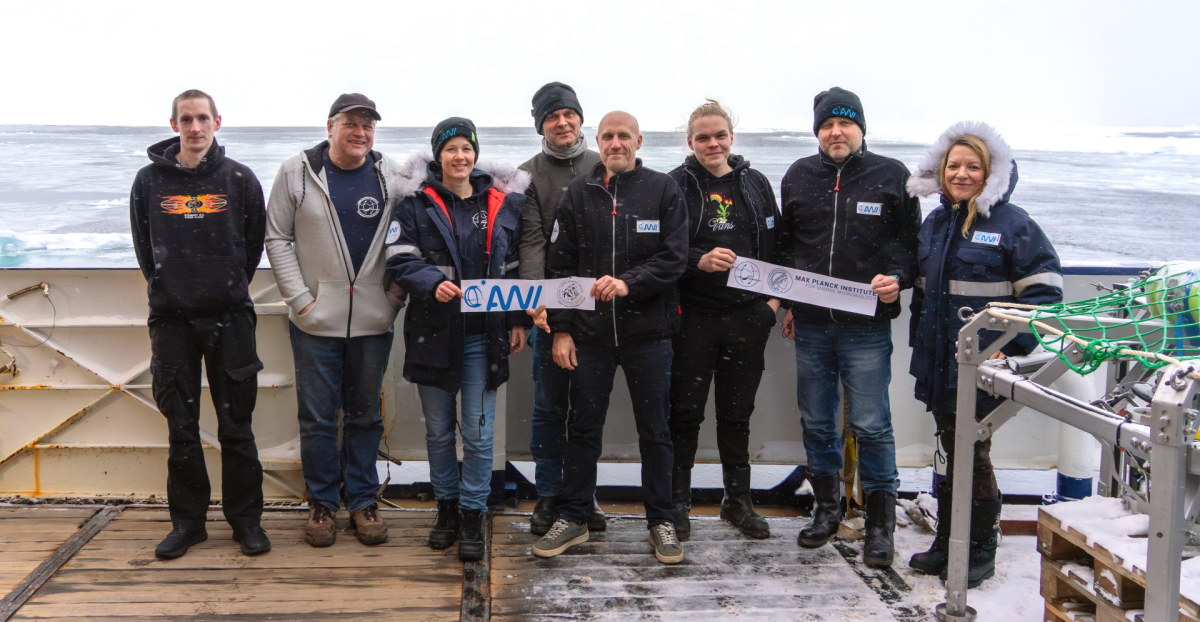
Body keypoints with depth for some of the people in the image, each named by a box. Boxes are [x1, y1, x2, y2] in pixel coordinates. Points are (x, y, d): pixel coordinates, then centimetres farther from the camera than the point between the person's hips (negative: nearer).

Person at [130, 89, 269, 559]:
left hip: (229, 317, -1)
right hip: (171, 318, 1)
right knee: (181, 427, 7)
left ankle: (246, 519, 14)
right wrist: (167, 289, 11)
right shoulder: (150, 181, 3)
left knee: (236, 425, 3)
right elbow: (144, 248, 12)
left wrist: (231, 288, 10)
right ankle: (188, 521, 18)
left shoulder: (240, 180, 0)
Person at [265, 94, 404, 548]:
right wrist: (299, 299, -6)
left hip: (374, 321, 2)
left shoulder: (391, 176, 5)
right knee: (318, 417, 4)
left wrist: (395, 297, 0)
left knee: (366, 415, 10)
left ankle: (362, 500, 22)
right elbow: (277, 239, 1)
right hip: (315, 320, -1)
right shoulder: (297, 172, 0)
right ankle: (321, 503, 18)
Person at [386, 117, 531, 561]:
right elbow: (400, 262, -5)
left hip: (483, 336, 0)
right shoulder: (416, 203, 0)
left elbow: (516, 267, 12)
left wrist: (518, 321, 7)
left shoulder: (503, 202, 7)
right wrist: (434, 284, -22)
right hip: (433, 332, 0)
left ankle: (473, 516, 12)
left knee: (478, 430, -1)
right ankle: (447, 506, 28)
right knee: (438, 429, 11)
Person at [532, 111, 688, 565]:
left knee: (654, 430, 8)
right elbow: (560, 267, 6)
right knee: (583, 428, 9)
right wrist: (561, 328, 0)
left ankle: (660, 521, 20)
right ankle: (573, 517, 21)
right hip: (590, 333, 1)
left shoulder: (663, 190, 1)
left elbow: (674, 259, -6)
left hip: (647, 332, -1)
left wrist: (628, 282, -20)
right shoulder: (578, 194, 6)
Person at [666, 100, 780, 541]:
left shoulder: (755, 184, 10)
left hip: (747, 317, 3)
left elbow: (775, 244, 14)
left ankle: (737, 500, 25)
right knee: (686, 412, 1)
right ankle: (677, 504, 13)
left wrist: (774, 296, 3)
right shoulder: (677, 185, 0)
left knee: (737, 413, 12)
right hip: (694, 317, -3)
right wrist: (699, 260, -23)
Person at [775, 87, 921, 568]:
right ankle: (827, 508, 28)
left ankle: (880, 522, 10)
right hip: (810, 326, 3)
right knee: (816, 423, 11)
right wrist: (786, 302, 13)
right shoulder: (798, 176, 11)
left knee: (871, 425, -3)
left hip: (866, 326, -3)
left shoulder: (891, 176, 3)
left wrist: (897, 278, -13)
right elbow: (783, 244, 18)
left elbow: (909, 242, 5)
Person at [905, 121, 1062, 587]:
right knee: (951, 454, 14)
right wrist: (919, 343, 16)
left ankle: (981, 553, 16)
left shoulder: (1013, 224, -7)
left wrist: (1010, 349, -16)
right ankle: (946, 544, 25)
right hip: (939, 365, 6)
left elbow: (1044, 293, -10)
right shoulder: (934, 224, 13)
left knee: (974, 457, 1)